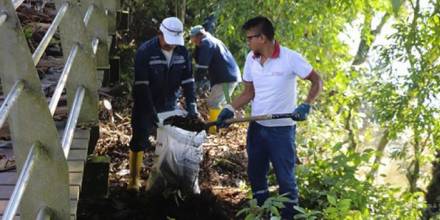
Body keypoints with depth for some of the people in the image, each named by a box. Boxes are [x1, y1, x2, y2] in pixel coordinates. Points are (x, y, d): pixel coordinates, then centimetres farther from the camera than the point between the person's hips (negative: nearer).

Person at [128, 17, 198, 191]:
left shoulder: (182, 52, -6)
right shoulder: (145, 51, -19)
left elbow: (188, 81, -4)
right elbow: (141, 85, -22)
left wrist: (191, 107, -14)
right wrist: (150, 110, -27)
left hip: (170, 106, 4)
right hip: (145, 106, -4)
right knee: (139, 142, 1)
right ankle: (134, 180, 14)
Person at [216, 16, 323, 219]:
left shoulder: (290, 58, -17)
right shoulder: (251, 59, 1)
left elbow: (317, 81, -10)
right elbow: (249, 92, 9)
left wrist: (306, 106, -24)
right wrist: (230, 109, -5)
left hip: (281, 129, -6)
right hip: (256, 127, 6)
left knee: (285, 178, 3)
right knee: (255, 175, 15)